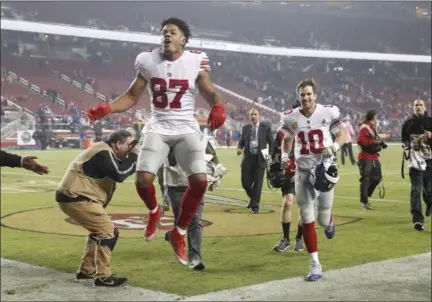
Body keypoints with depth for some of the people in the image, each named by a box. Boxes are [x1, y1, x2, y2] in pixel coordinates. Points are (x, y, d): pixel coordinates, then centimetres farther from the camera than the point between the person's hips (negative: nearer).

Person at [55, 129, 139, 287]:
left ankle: (86, 270, 29)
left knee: (99, 230, 23)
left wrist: (133, 157, 3)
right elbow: (120, 175, -23)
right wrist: (134, 156, -13)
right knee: (108, 231, -10)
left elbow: (122, 170, 17)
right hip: (76, 198, -11)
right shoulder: (103, 153, -17)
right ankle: (103, 276, -6)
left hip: (73, 196, 11)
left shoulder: (106, 152, 15)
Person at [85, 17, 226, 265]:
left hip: (186, 129, 0)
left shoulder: (196, 61, -3)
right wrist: (106, 109, -9)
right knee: (143, 179, -17)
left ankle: (179, 233, 8)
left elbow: (211, 93, 0)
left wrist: (218, 108, -23)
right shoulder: (148, 61, 1)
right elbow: (132, 97, 7)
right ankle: (154, 211, 22)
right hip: (158, 128, 1)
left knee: (200, 181, -15)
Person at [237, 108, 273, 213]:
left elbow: (271, 142, 4)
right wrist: (239, 148, -9)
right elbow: (241, 141, 13)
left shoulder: (266, 128, 2)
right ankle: (253, 198, 33)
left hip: (260, 159, -3)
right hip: (248, 158, 3)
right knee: (245, 182, 4)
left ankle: (255, 206, 10)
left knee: (257, 183, -2)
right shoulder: (245, 128, 10)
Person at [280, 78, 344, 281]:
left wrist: (334, 147, -14)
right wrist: (285, 155, -3)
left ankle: (329, 223, 46)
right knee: (307, 221, -2)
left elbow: (341, 134, 5)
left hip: (324, 169, -1)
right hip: (303, 172, 1)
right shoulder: (291, 117, -2)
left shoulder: (328, 112, -8)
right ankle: (315, 265, 6)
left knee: (323, 219, 5)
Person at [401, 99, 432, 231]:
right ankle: (418, 219, -16)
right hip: (415, 159, 0)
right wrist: (408, 145, -4)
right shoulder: (408, 123, 7)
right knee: (416, 189, -11)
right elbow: (404, 139, 16)